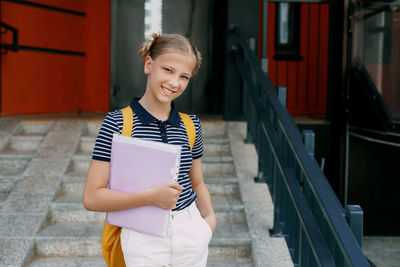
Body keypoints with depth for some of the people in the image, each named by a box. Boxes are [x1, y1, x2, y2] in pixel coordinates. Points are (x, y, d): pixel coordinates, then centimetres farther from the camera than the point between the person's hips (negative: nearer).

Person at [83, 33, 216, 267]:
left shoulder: (191, 125, 3)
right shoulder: (117, 122, -9)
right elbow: (92, 197, -11)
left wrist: (210, 216, -2)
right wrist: (151, 196, -21)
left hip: (191, 238, 4)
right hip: (144, 241, -3)